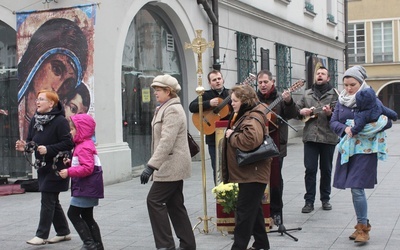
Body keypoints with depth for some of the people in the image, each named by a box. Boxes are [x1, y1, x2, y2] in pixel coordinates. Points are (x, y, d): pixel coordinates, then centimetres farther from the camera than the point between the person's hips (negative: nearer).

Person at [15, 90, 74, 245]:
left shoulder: (60, 121, -15)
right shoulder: (35, 120, 7)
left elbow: (68, 143, -20)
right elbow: (31, 142, 13)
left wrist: (48, 149, -26)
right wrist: (25, 147, -8)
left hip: (56, 168, -8)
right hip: (43, 167, 8)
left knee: (48, 200, -5)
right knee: (52, 201, 14)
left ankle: (42, 235, 3)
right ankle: (63, 232, 26)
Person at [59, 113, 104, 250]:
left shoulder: (84, 147, -17)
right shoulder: (86, 144, 16)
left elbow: (87, 168, -27)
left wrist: (69, 172, -23)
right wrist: (71, 162, 7)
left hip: (86, 189, -11)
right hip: (90, 188, 11)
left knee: (73, 214, -6)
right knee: (87, 216, 15)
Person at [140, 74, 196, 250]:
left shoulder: (172, 110, -16)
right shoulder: (166, 108, 18)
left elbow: (166, 142, -26)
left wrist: (151, 166, -29)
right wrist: (154, 165, 21)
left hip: (171, 166, -10)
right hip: (172, 166, 10)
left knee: (154, 200, -9)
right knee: (174, 205, 11)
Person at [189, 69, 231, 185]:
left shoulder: (230, 94, 7)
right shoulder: (206, 95, 2)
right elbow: (192, 107, -11)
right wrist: (209, 103, -21)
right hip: (213, 137, -1)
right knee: (217, 168, 4)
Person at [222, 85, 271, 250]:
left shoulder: (253, 118, -19)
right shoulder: (244, 115, 15)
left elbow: (251, 140, -37)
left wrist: (231, 135, -23)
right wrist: (232, 134, 6)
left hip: (252, 173, -11)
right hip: (249, 172, 11)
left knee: (244, 212, -7)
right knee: (253, 210, 17)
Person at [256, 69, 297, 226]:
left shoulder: (280, 98, 0)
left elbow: (293, 115, -11)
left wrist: (289, 102, -29)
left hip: (276, 145, -3)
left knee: (275, 178, 2)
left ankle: (276, 211, 13)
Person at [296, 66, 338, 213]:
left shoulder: (334, 94, 4)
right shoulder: (307, 94, 14)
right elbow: (296, 110, 16)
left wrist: (330, 114, -23)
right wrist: (301, 112, -5)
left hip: (328, 137, -1)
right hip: (310, 136, 2)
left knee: (326, 170, 8)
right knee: (310, 169, -1)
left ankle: (325, 199, 20)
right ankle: (309, 201, 4)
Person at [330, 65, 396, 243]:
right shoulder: (342, 101, 7)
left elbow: (387, 122, -9)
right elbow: (333, 122, 6)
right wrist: (345, 128, -14)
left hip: (364, 150, -5)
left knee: (357, 188, -11)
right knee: (355, 189, 11)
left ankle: (362, 227, 1)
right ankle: (363, 224, 25)